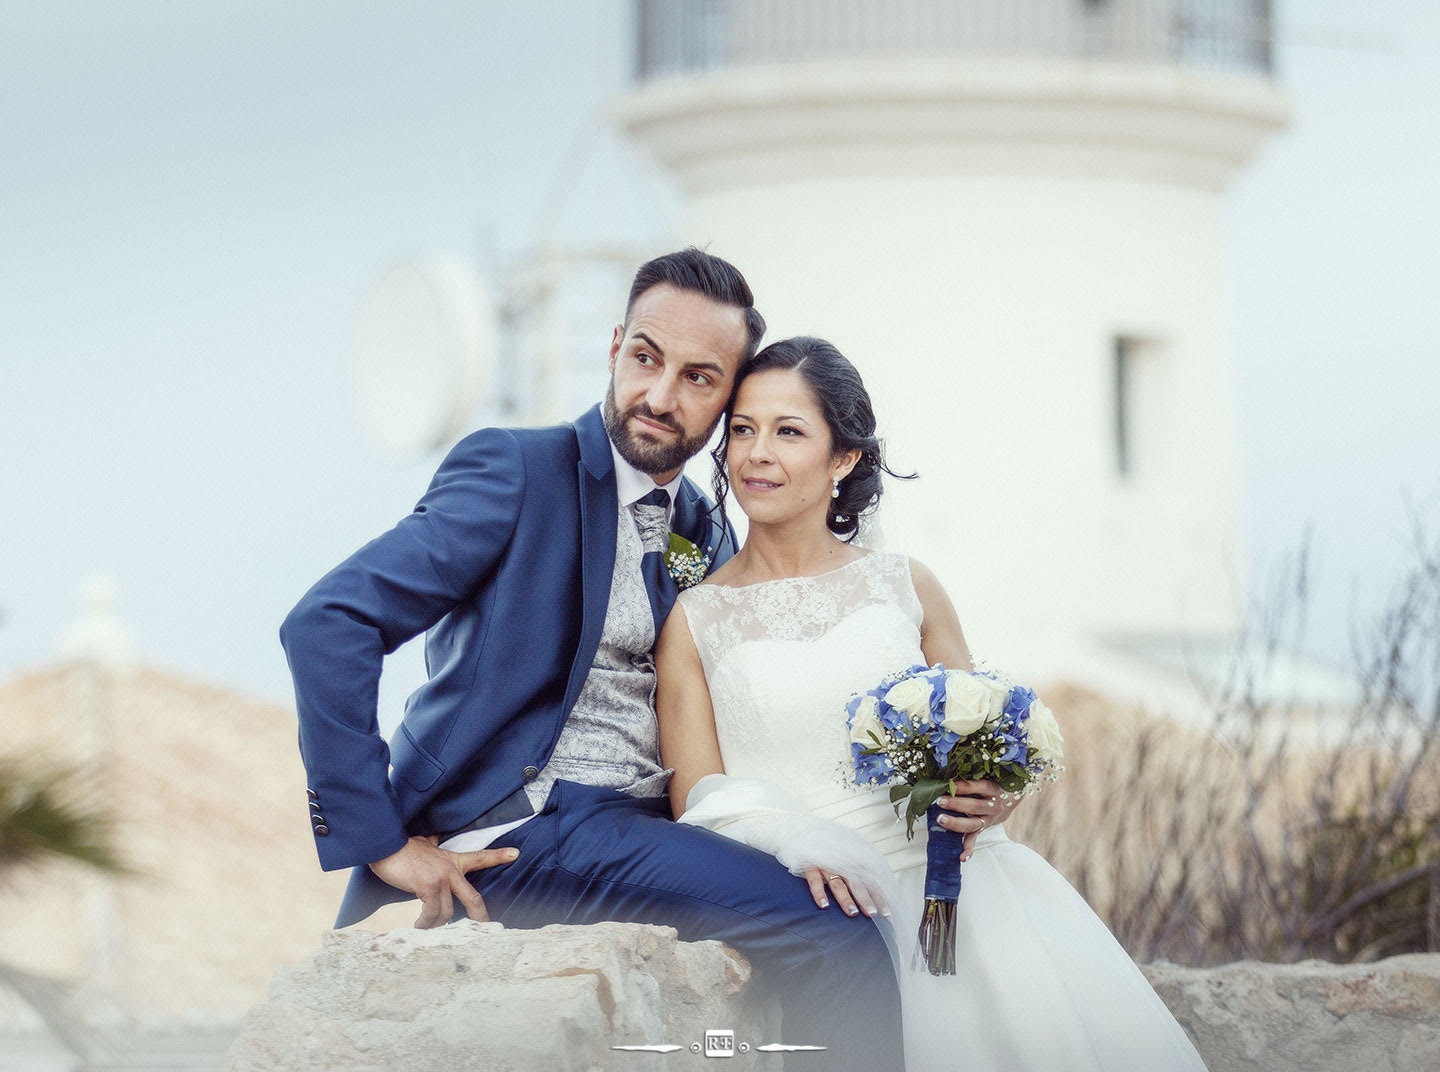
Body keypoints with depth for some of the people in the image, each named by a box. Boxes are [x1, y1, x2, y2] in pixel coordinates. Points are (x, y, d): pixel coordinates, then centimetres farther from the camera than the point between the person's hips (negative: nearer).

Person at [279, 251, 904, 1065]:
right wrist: (380, 841, -15)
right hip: (513, 832, -7)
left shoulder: (712, 538, 17)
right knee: (835, 937, -23)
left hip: (648, 829, 7)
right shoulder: (516, 472, -4)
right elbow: (326, 625, -13)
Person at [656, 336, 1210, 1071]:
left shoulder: (905, 588, 13)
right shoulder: (694, 621, 8)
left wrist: (989, 800, -8)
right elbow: (697, 796, 2)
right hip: (797, 902, -1)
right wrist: (792, 838, -20)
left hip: (936, 875, 2)